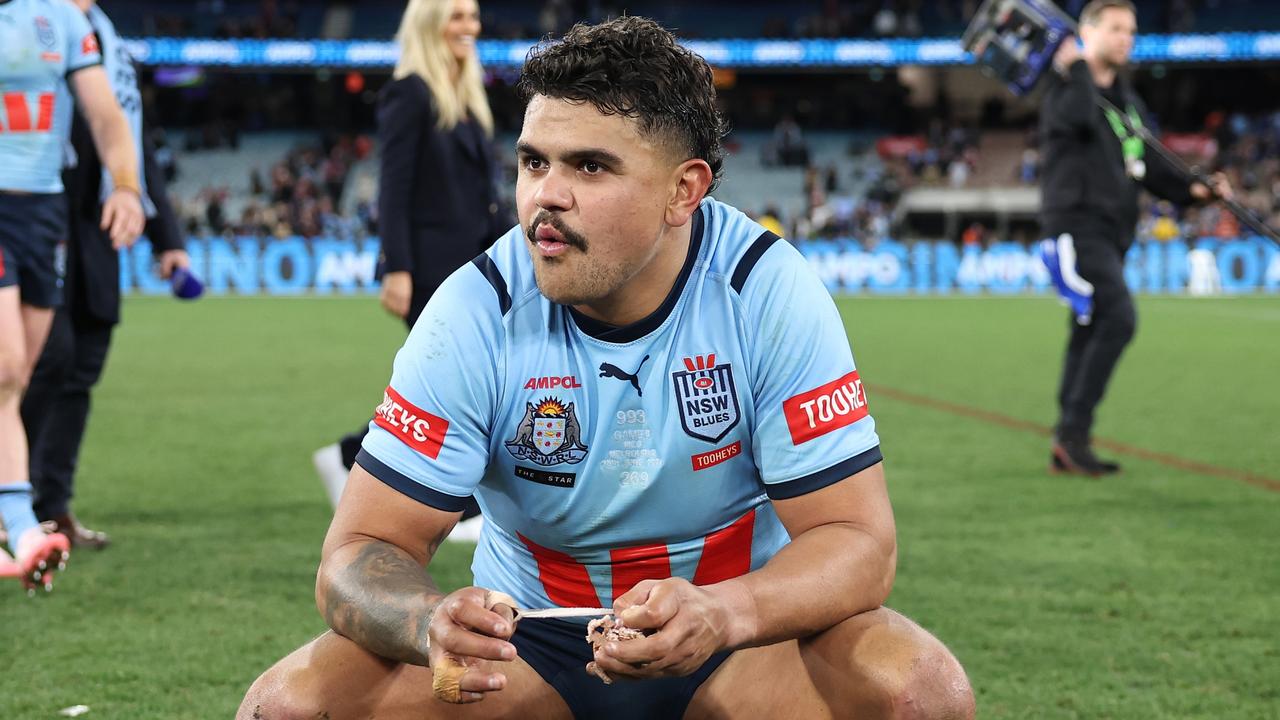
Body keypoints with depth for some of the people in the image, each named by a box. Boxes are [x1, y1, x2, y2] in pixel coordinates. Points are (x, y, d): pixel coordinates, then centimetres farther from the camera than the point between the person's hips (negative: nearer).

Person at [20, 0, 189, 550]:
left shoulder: (111, 51, 16)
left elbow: (136, 149, 19)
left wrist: (166, 238, 13)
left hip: (92, 236, 6)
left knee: (82, 370, 4)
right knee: (52, 354, -13)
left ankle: (52, 508, 9)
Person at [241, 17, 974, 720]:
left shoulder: (770, 290, -17)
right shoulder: (476, 310, -15)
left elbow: (858, 542, -18)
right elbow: (363, 552, -15)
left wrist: (724, 613, -40)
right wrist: (430, 621, -41)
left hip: (747, 631, -1)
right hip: (527, 639, 1)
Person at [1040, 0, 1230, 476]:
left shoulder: (1129, 102, 20)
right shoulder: (1066, 86, -5)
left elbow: (1148, 165, 20)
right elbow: (1079, 116, -28)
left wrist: (1191, 190, 4)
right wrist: (1078, 70, -14)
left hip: (1112, 231, 9)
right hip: (1076, 222, -9)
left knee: (1089, 332, 9)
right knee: (1118, 317, -22)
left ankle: (1067, 447, 14)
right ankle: (1074, 432, -18)